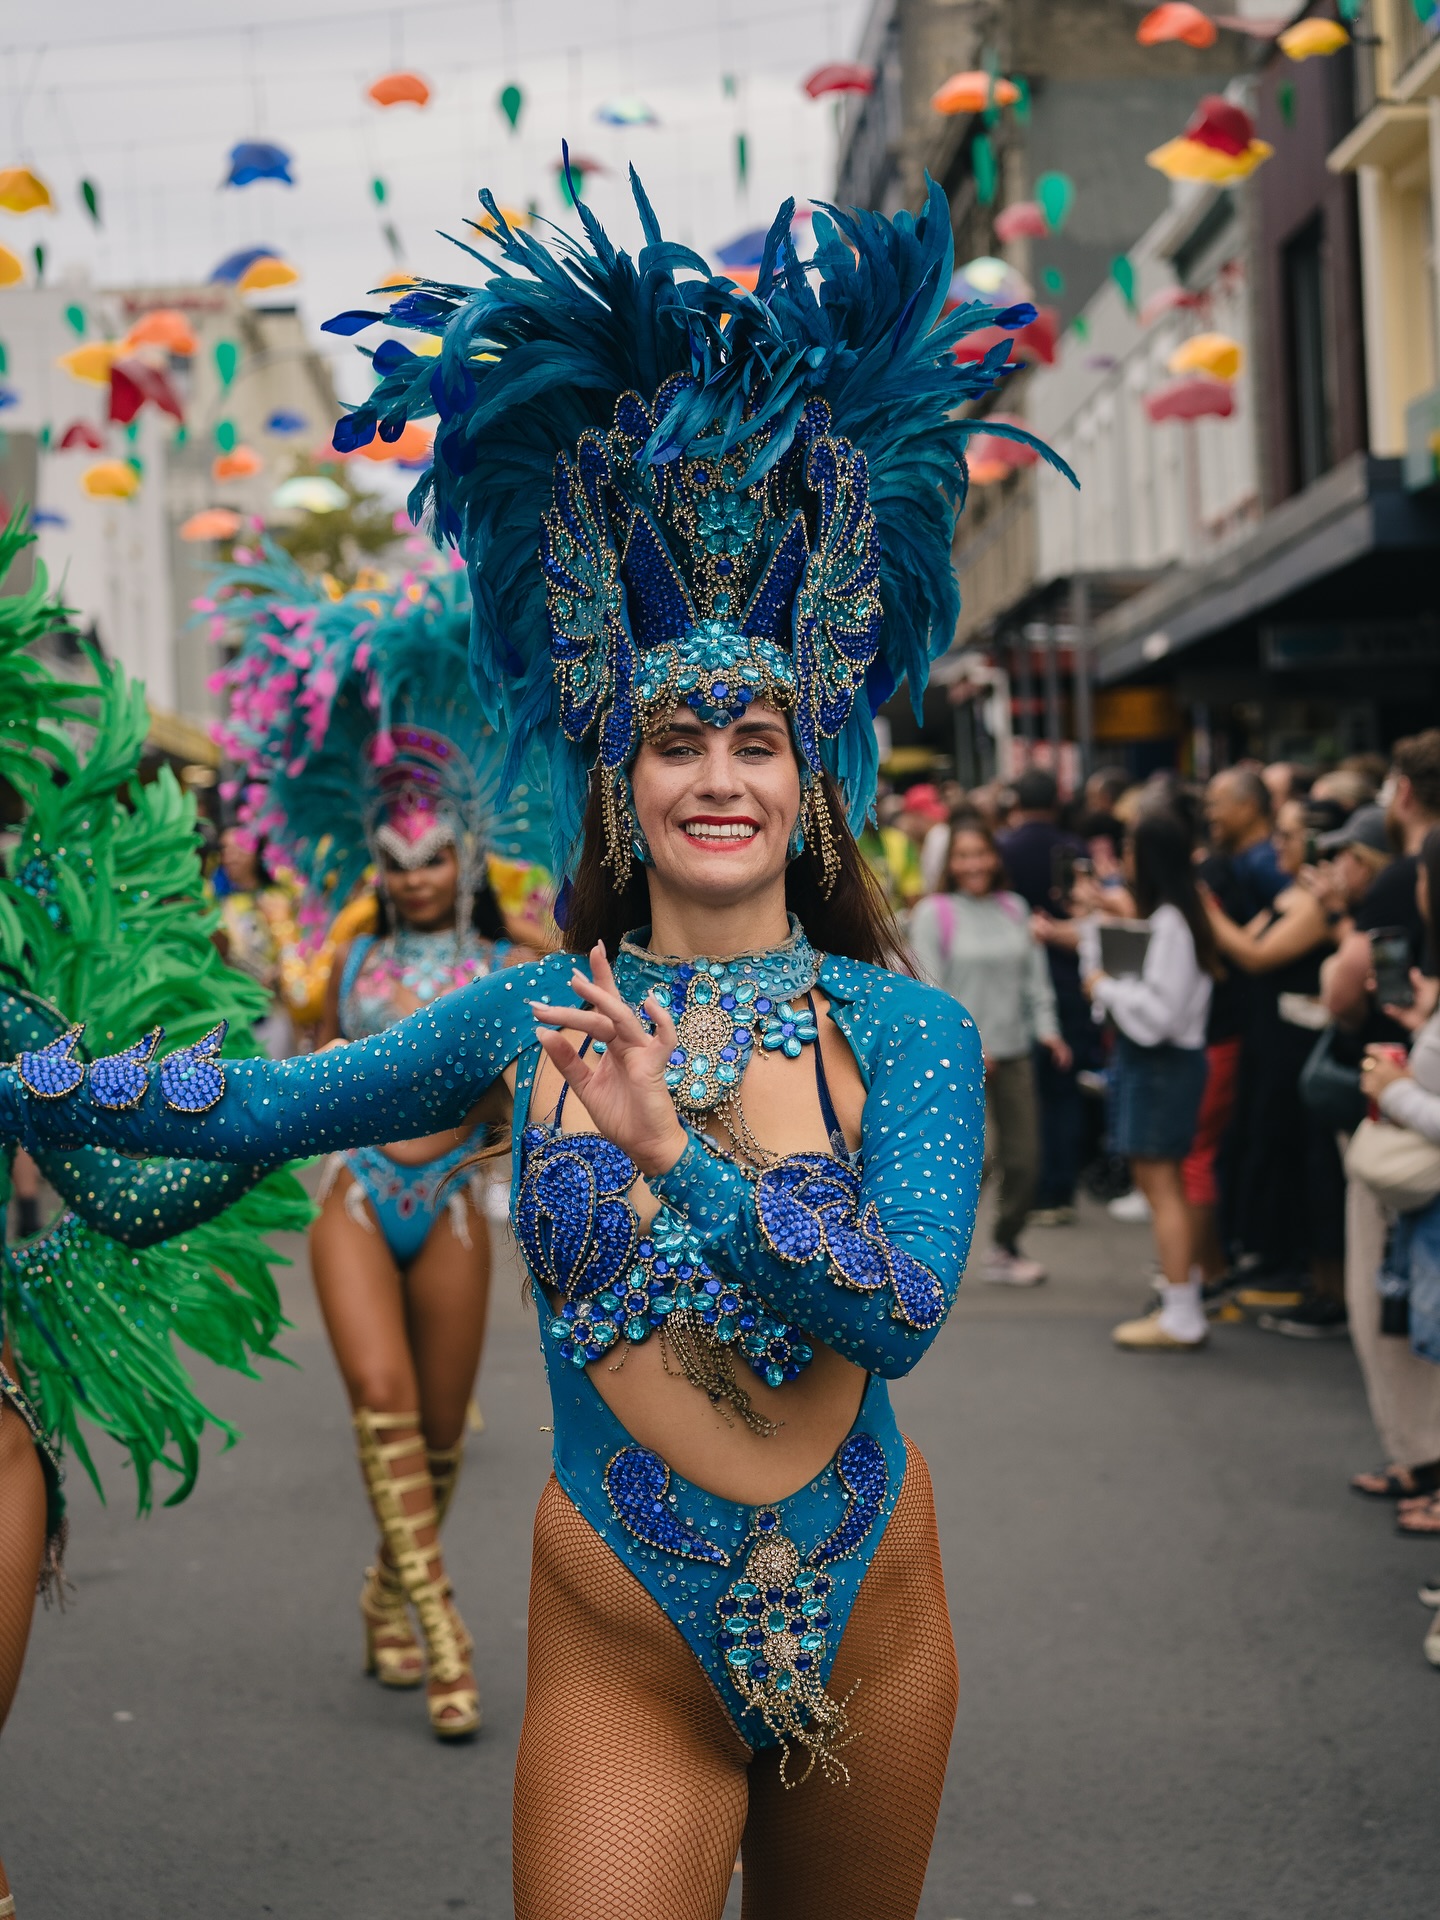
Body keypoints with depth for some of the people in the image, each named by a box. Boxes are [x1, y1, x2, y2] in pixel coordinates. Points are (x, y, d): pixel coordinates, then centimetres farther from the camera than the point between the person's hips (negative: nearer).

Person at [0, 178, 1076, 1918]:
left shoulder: (908, 1033, -5)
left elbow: (904, 1312, -16)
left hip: (866, 1628, 1)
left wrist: (676, 1149, -23)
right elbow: (250, 1106, 6)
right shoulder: (532, 1020, -1)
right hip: (623, 1657, -1)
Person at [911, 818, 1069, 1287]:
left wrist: (1045, 1027, 0)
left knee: (1022, 1159, 6)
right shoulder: (934, 913, -4)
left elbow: (1035, 977, 13)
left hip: (1013, 1052, 5)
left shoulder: (1014, 909, 10)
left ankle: (1005, 1249, 23)